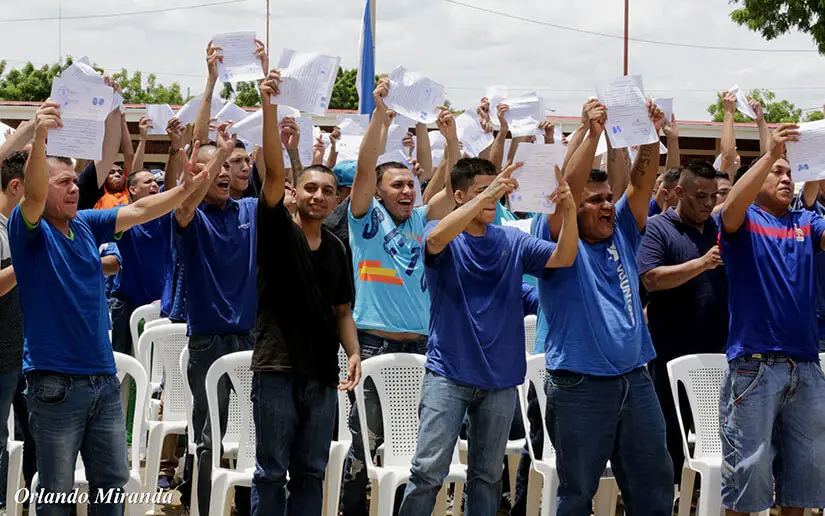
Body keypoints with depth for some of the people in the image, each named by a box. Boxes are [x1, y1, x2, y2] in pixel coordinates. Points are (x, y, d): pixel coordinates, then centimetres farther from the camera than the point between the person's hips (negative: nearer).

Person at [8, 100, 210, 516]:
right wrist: (38, 139, -43)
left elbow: (139, 211, 13)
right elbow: (32, 196, -27)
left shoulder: (86, 225, 11)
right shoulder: (30, 230, -7)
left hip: (104, 378, 6)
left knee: (112, 482, 11)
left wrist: (186, 188, 0)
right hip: (55, 383, -6)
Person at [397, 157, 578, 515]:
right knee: (429, 470, -10)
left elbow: (563, 258, -4)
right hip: (449, 373, -4)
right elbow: (436, 238, -26)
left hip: (500, 378, 4)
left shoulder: (512, 241, 8)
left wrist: (569, 212, -23)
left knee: (487, 475, 11)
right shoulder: (444, 237, -2)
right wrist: (488, 194, -33)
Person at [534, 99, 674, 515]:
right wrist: (593, 134, -24)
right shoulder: (562, 243, -3)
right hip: (579, 386, -6)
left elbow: (640, 184, 3)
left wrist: (651, 137, -13)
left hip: (635, 382, 6)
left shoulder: (621, 235, 12)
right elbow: (567, 189, -18)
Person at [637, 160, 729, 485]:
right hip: (673, 352, -5)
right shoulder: (657, 229, -4)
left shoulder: (721, 227, 12)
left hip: (718, 350, 5)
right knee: (671, 434, 4)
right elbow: (651, 279, -17)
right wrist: (703, 263, -24)